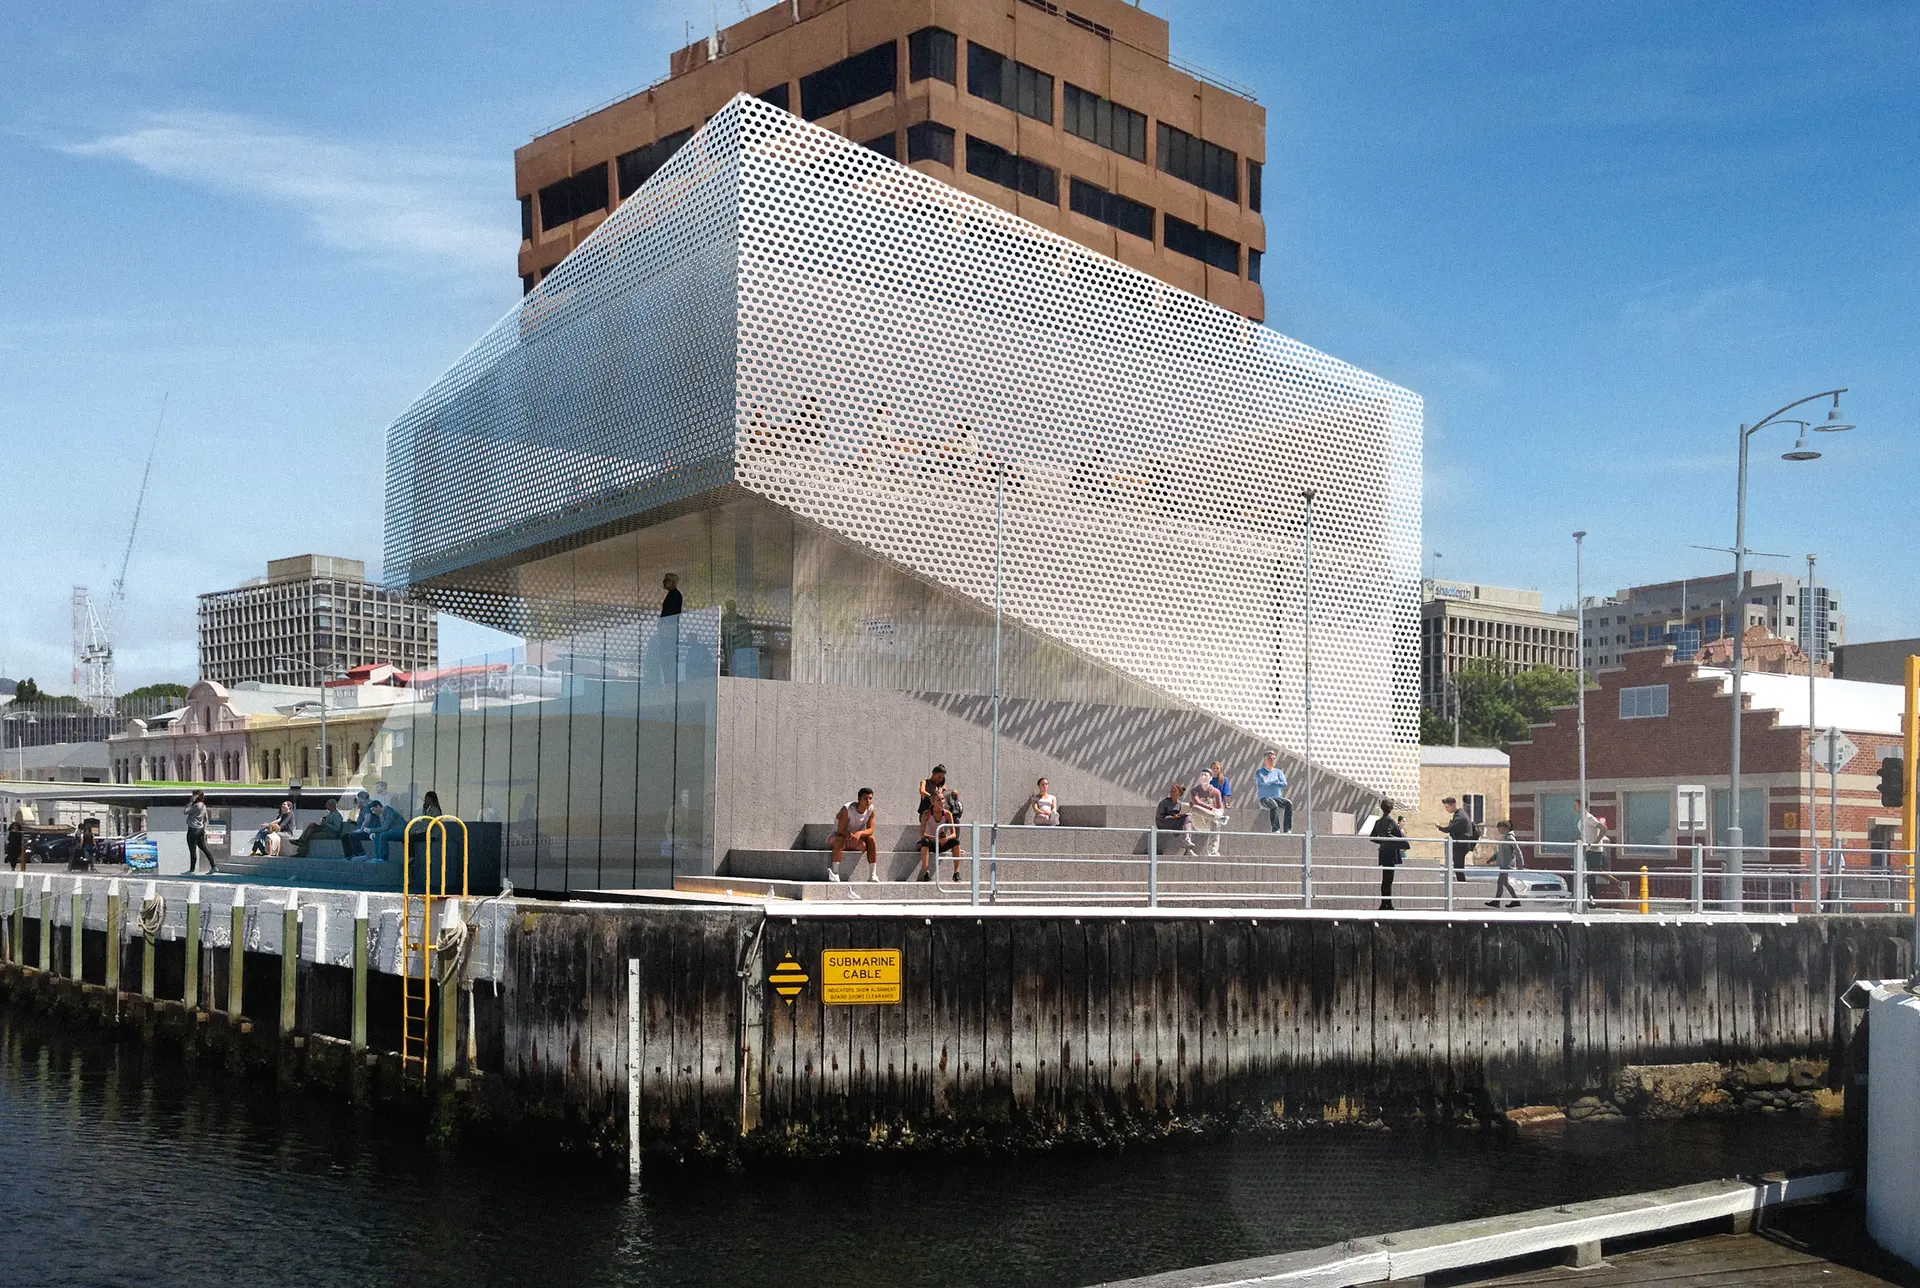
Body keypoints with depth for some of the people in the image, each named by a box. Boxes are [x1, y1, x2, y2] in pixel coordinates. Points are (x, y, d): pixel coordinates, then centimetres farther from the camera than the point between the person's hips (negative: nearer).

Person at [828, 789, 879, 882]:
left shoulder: (871, 809, -10)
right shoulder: (847, 809, -25)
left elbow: (870, 830, -15)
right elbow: (840, 830, -27)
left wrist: (859, 833, -34)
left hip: (854, 840, 4)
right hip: (837, 836, -4)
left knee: (871, 839, -23)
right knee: (840, 839, -38)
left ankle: (873, 875, -23)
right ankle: (835, 873, -39)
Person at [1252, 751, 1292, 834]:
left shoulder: (1278, 772, 15)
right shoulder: (1259, 772, 4)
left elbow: (1284, 784, -3)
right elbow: (1264, 781, -17)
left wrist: (1270, 782, -8)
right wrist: (1276, 782, -2)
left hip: (1278, 798, 4)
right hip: (1264, 798, -4)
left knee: (1289, 803, -27)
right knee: (1274, 805, -37)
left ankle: (1287, 830, -32)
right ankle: (1276, 830, -37)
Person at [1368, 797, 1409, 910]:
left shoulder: (1378, 822, 12)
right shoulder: (1390, 820, -11)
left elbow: (1372, 837, 14)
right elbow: (1387, 835, -24)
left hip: (1383, 852, 8)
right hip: (1390, 853, -8)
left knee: (1386, 879, 12)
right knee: (1388, 879, -6)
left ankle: (1385, 904, 16)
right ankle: (1387, 905, -6)